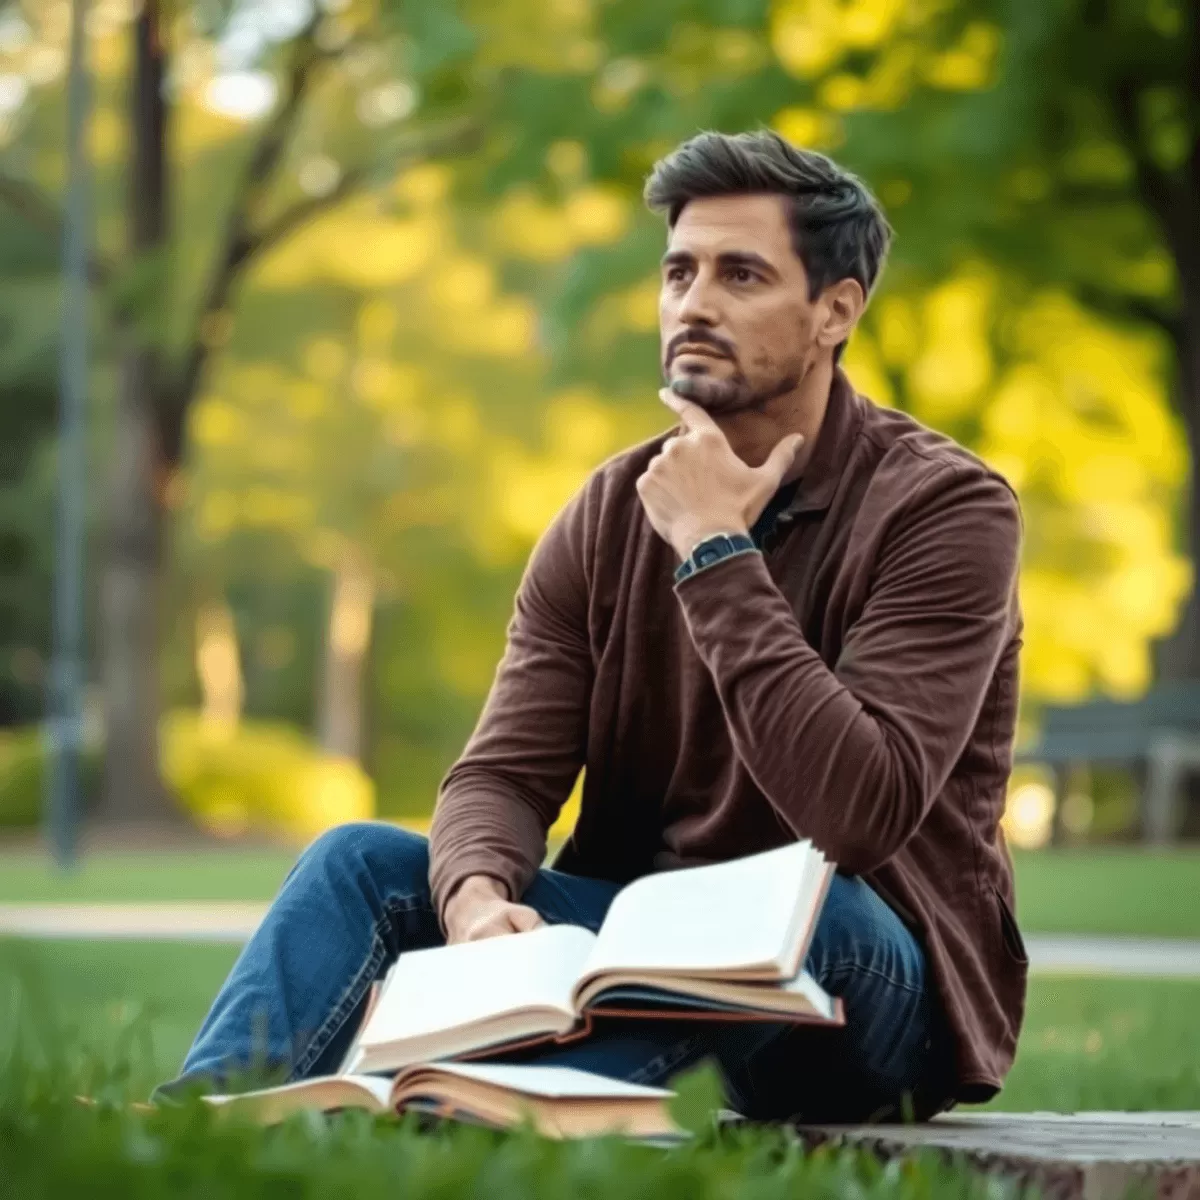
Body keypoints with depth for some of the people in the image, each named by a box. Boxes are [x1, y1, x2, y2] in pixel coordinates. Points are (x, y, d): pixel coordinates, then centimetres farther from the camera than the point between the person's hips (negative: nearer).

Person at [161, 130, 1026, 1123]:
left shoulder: (944, 508, -13)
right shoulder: (614, 514, 4)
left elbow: (859, 812, -26)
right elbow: (504, 772, -3)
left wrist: (714, 553, -23)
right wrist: (478, 896, -28)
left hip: (880, 980, -5)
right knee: (363, 861, -10)